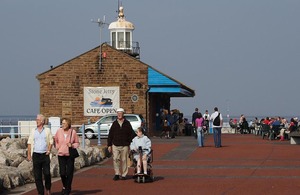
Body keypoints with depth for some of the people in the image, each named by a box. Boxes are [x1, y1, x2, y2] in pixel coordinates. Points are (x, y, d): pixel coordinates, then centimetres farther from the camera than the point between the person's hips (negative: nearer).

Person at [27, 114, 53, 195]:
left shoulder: (47, 130, 6)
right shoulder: (33, 131, 8)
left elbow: (51, 141, 11)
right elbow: (29, 143, 9)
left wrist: (49, 150, -3)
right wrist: (28, 154, 3)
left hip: (45, 155, -1)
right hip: (36, 154, 1)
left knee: (47, 173, -8)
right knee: (37, 175, 0)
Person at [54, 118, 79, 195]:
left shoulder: (73, 132, -6)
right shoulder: (59, 131, -2)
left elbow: (77, 143, 5)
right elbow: (55, 140, 17)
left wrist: (72, 145, -13)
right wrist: (57, 147, 7)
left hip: (70, 155, -1)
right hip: (61, 155, 1)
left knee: (69, 173, 3)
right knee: (62, 173, -6)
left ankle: (68, 189, 21)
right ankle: (64, 186, 22)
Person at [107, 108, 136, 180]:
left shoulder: (127, 123, 5)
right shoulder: (114, 123, 7)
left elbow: (132, 134, 7)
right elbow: (110, 135, 8)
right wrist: (109, 145, 3)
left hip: (125, 146, 0)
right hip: (115, 145, 1)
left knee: (124, 160, 3)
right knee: (115, 159, -9)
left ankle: (123, 175, 12)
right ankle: (117, 174, -1)